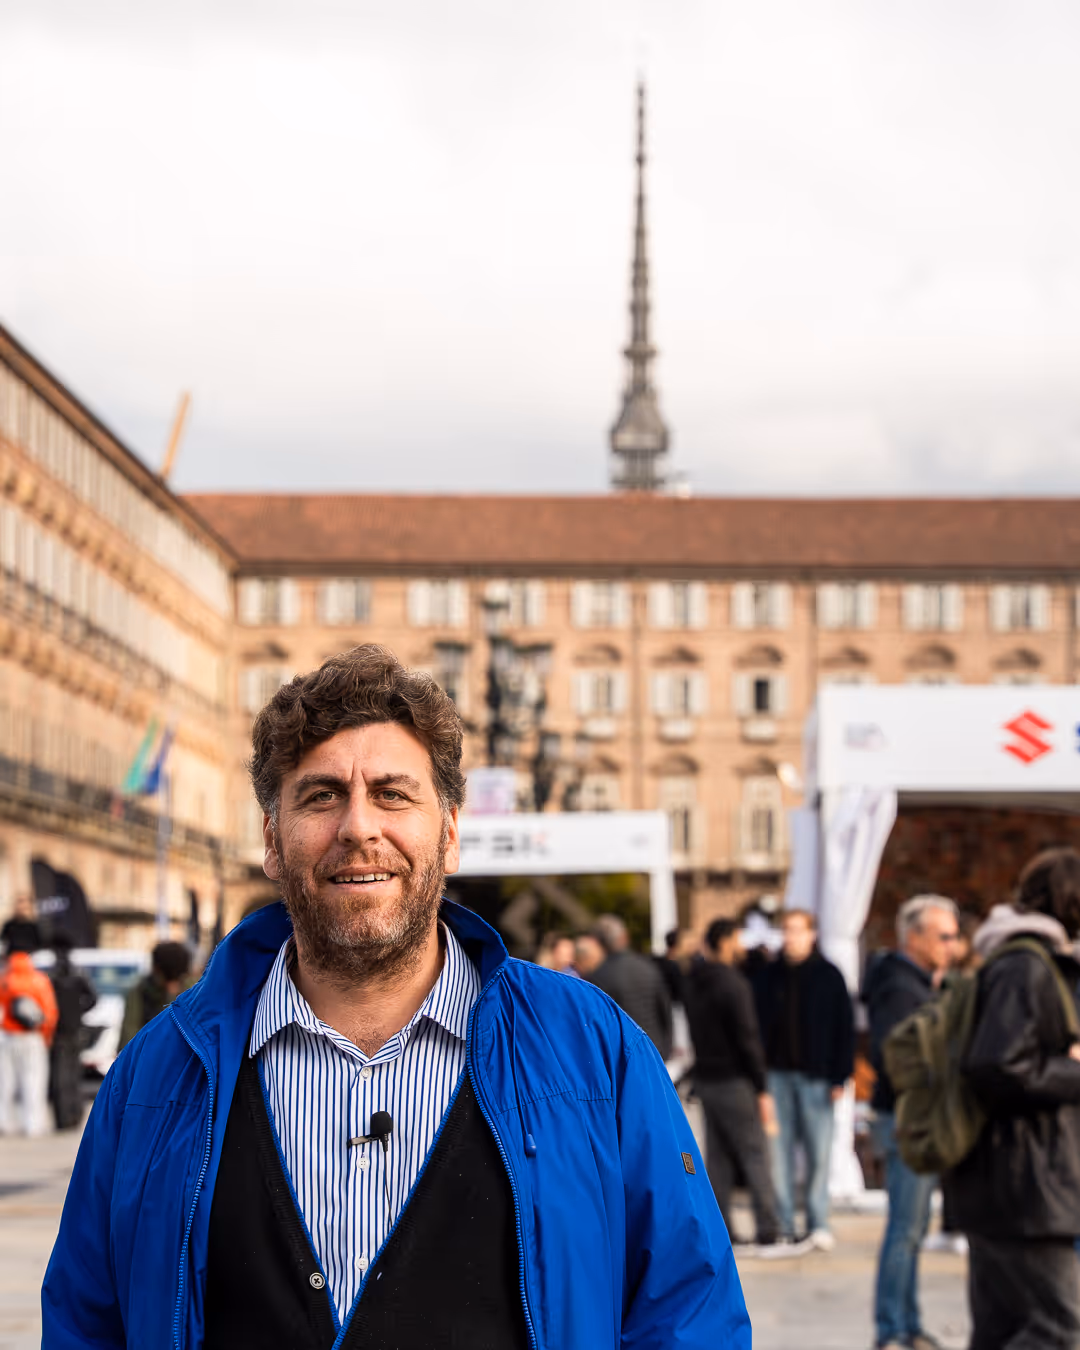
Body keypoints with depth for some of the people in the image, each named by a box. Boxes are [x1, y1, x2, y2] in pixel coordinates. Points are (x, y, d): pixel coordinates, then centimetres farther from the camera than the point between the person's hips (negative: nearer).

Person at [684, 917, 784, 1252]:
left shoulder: (691, 982, 9)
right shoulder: (732, 984, -15)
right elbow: (748, 1039, -16)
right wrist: (762, 1090, -12)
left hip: (705, 1080, 7)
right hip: (733, 1082, -7)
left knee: (717, 1156, 10)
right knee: (755, 1155, -3)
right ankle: (768, 1234, -4)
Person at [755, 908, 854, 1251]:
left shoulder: (829, 976, 2)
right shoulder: (769, 976, 7)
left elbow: (845, 1028, 1)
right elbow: (755, 1025, 8)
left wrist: (840, 1076, -5)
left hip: (816, 1076, -2)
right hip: (777, 1074, 2)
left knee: (819, 1152, 0)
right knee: (779, 1149, 1)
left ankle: (818, 1223, 9)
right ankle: (783, 1223, 8)